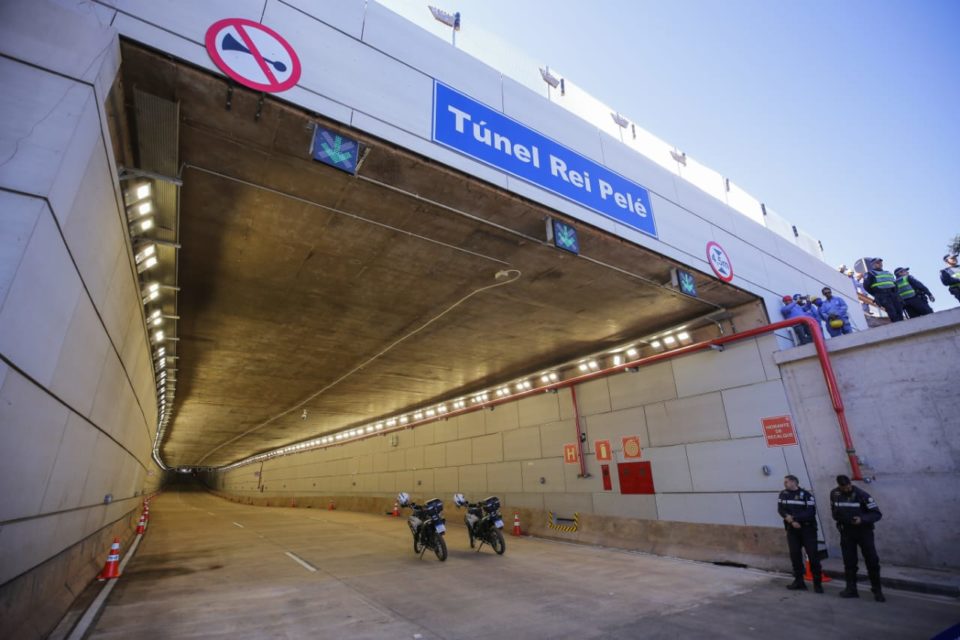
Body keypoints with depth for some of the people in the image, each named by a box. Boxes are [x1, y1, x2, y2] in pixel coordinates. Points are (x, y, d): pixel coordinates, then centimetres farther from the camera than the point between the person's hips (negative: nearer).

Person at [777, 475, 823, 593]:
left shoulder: (806, 495, -9)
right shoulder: (783, 494, 4)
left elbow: (811, 512, -17)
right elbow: (780, 510, -2)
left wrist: (794, 517, -22)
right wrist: (792, 521, -16)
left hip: (807, 529, -4)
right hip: (792, 529, 4)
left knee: (813, 555, -2)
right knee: (795, 555, 5)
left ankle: (817, 583, 9)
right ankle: (799, 581, 15)